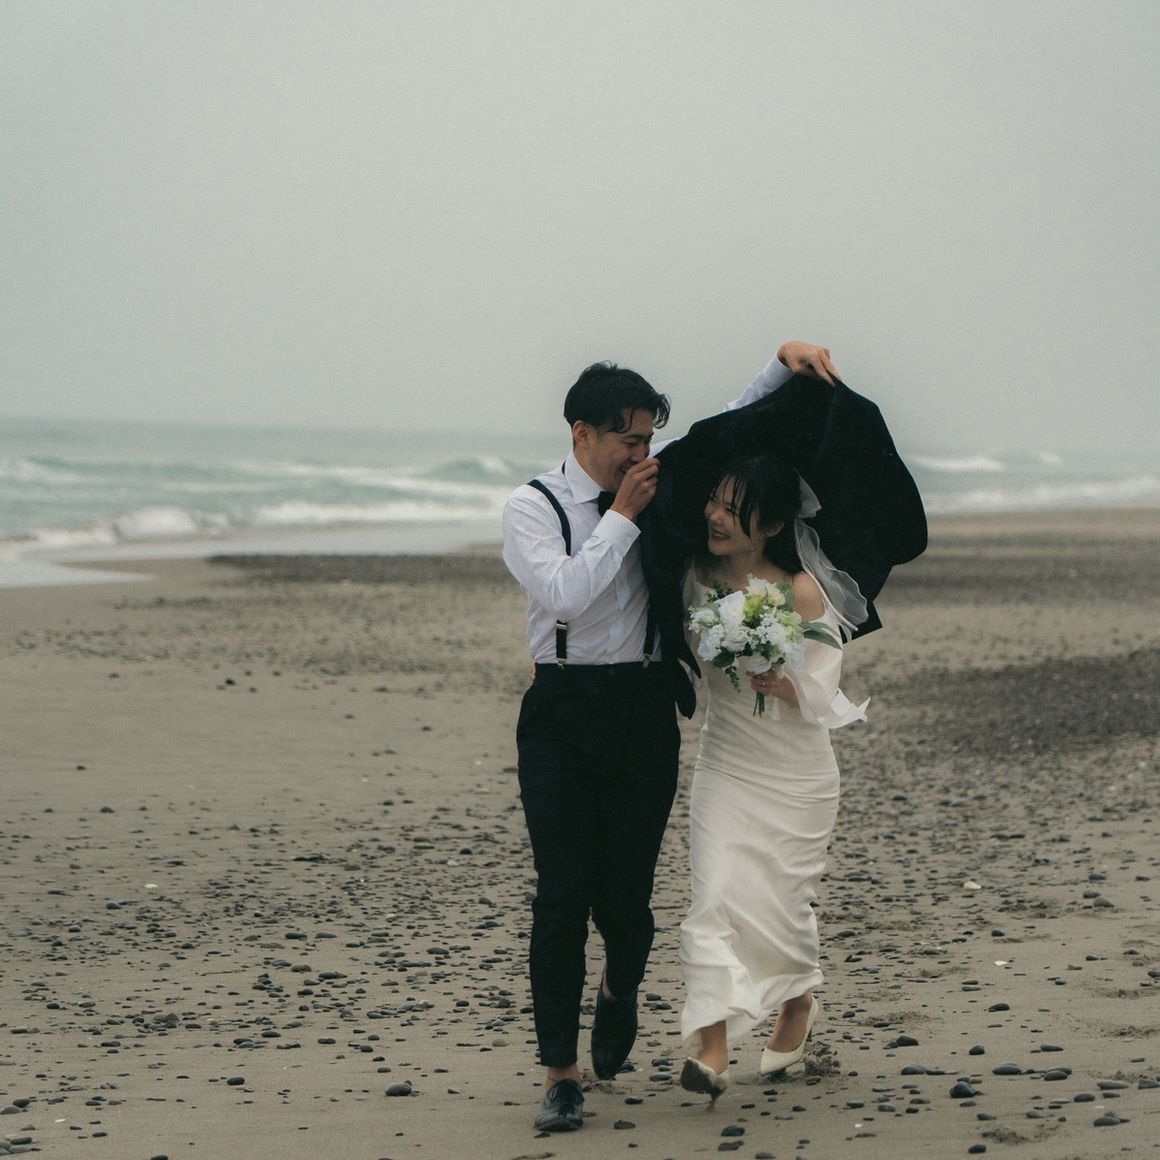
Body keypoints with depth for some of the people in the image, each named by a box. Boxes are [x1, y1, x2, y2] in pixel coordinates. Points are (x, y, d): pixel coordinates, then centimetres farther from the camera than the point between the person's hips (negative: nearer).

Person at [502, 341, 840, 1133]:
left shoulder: (658, 489, 9)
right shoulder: (533, 508, -3)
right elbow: (564, 592, -19)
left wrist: (785, 362, 5)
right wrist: (623, 516, -12)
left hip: (644, 708, 3)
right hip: (563, 711, -3)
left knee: (627, 889, 3)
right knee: (563, 891, -8)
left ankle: (620, 989, 39)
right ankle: (562, 1075, -2)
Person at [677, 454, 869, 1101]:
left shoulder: (802, 593, -15)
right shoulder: (698, 575, -2)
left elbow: (819, 697, -14)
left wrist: (768, 678, -31)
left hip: (794, 775, -3)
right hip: (725, 763, 3)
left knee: (781, 899, 6)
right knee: (716, 894, -12)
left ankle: (799, 1006, 37)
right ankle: (712, 1048, -20)